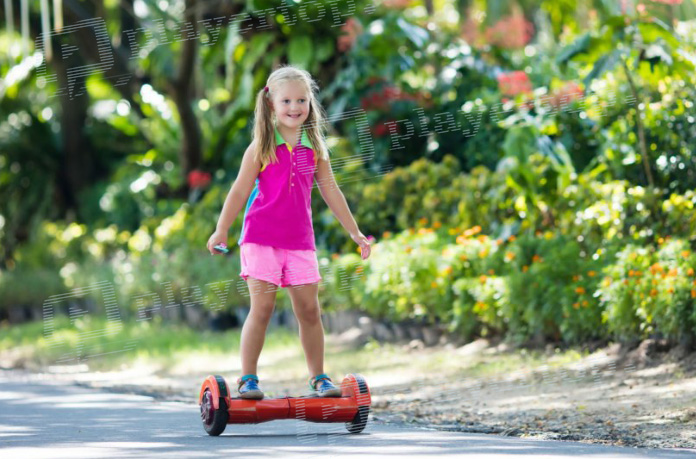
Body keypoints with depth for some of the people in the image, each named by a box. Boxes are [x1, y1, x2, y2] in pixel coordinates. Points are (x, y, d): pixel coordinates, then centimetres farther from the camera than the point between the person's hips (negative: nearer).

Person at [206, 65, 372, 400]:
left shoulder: (314, 147, 7)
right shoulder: (262, 146, -2)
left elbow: (331, 193, 13)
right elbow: (240, 190, -1)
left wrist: (355, 233, 15)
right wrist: (221, 231, -6)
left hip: (300, 240, 3)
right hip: (261, 237, -3)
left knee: (309, 310, 2)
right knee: (262, 308, -8)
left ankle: (318, 378, 12)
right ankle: (247, 379, -1)